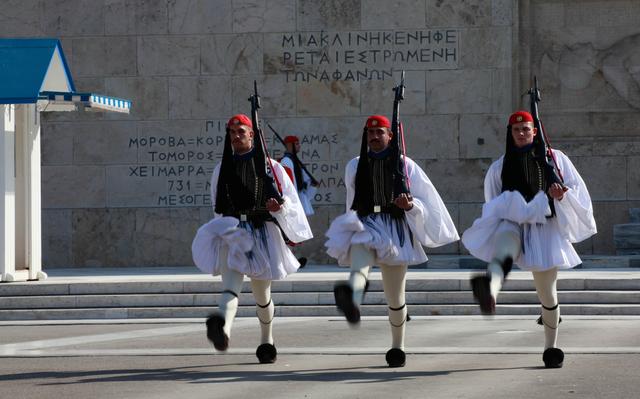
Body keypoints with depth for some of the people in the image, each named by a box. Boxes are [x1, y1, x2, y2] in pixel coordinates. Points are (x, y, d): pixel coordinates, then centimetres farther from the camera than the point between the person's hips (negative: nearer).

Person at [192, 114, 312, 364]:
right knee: (230, 284, -25)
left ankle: (267, 340, 34)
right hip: (232, 231, 0)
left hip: (263, 231, 0)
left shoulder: (270, 166, 6)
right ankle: (222, 329, -51)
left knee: (262, 294, 13)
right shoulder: (222, 169, 12)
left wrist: (279, 205, -14)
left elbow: (290, 198, 7)